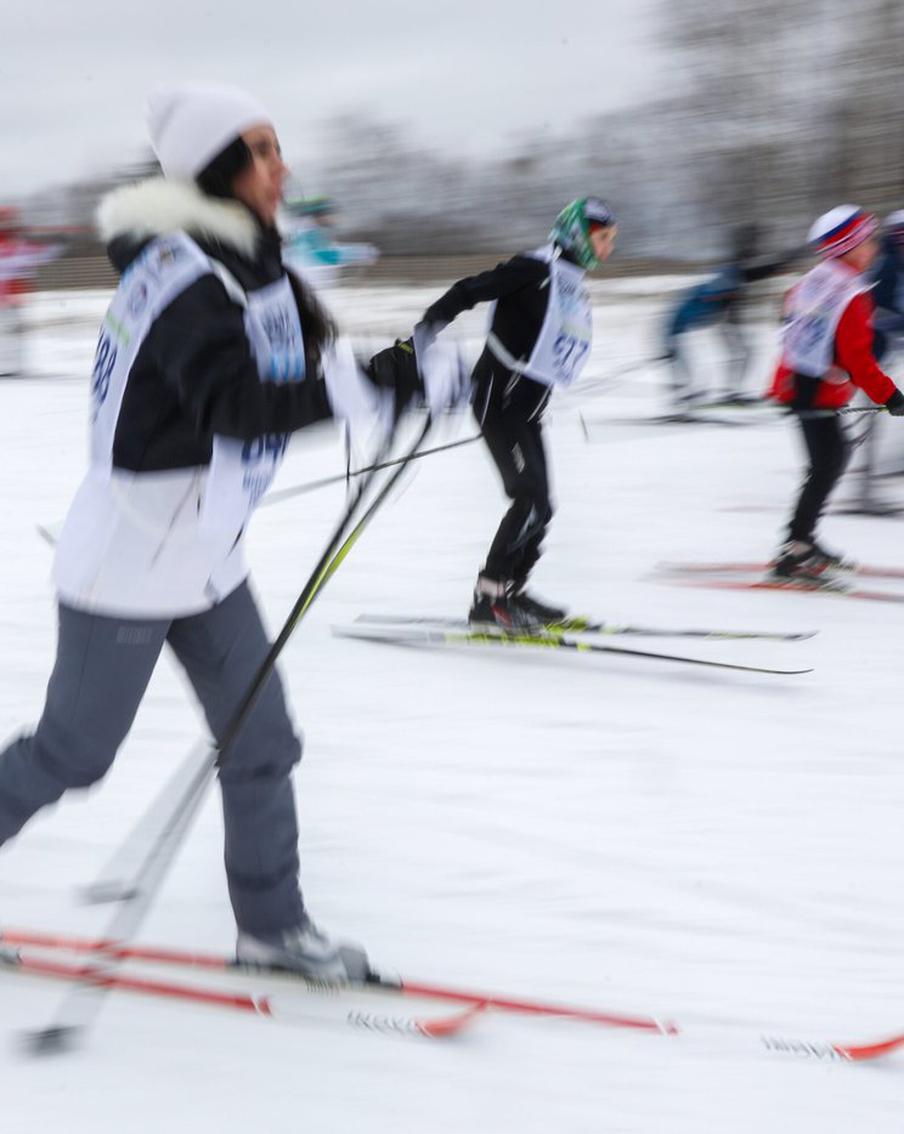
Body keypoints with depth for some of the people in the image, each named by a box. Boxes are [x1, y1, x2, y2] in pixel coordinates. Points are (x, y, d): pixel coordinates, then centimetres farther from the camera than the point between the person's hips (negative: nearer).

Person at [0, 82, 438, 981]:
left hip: (206, 557, 9)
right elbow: (240, 404, -36)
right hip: (129, 564, -9)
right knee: (73, 752, 6)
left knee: (261, 741, 9)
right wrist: (377, 382, -44)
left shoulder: (247, 260, 4)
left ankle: (272, 925, 20)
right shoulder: (184, 278, -24)